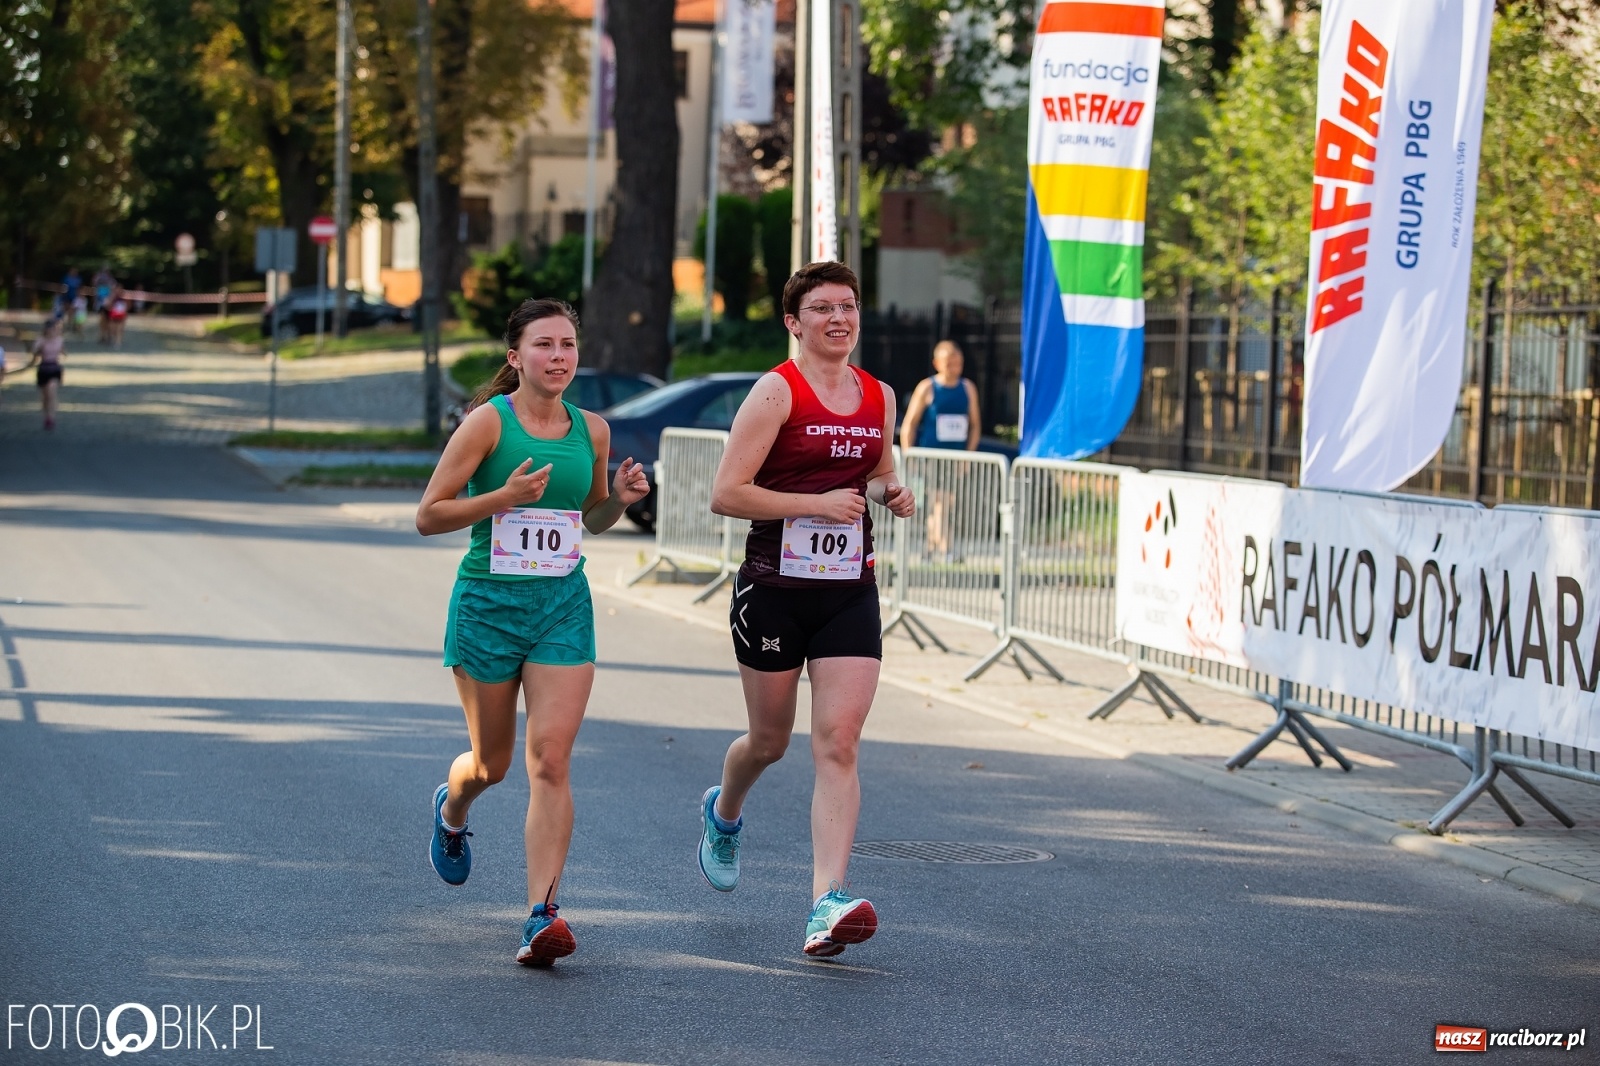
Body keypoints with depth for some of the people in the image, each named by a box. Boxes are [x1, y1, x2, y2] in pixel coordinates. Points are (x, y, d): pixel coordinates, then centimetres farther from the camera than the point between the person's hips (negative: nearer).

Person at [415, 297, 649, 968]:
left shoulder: (591, 430, 5)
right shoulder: (489, 422, -8)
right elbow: (428, 516, -8)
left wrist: (620, 497, -1)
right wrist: (505, 495, -21)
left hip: (563, 609, 2)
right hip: (488, 604, -2)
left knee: (551, 760, -12)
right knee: (491, 763, 12)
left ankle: (542, 914, -15)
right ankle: (451, 811, 49)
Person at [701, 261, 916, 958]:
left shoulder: (878, 397, 9)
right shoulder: (778, 391, -9)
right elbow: (726, 494, -14)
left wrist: (891, 494, 4)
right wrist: (818, 504, -18)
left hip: (850, 592, 4)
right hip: (774, 587, -3)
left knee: (838, 745, -10)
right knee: (770, 740, 13)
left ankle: (828, 903, -17)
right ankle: (724, 813, 48)